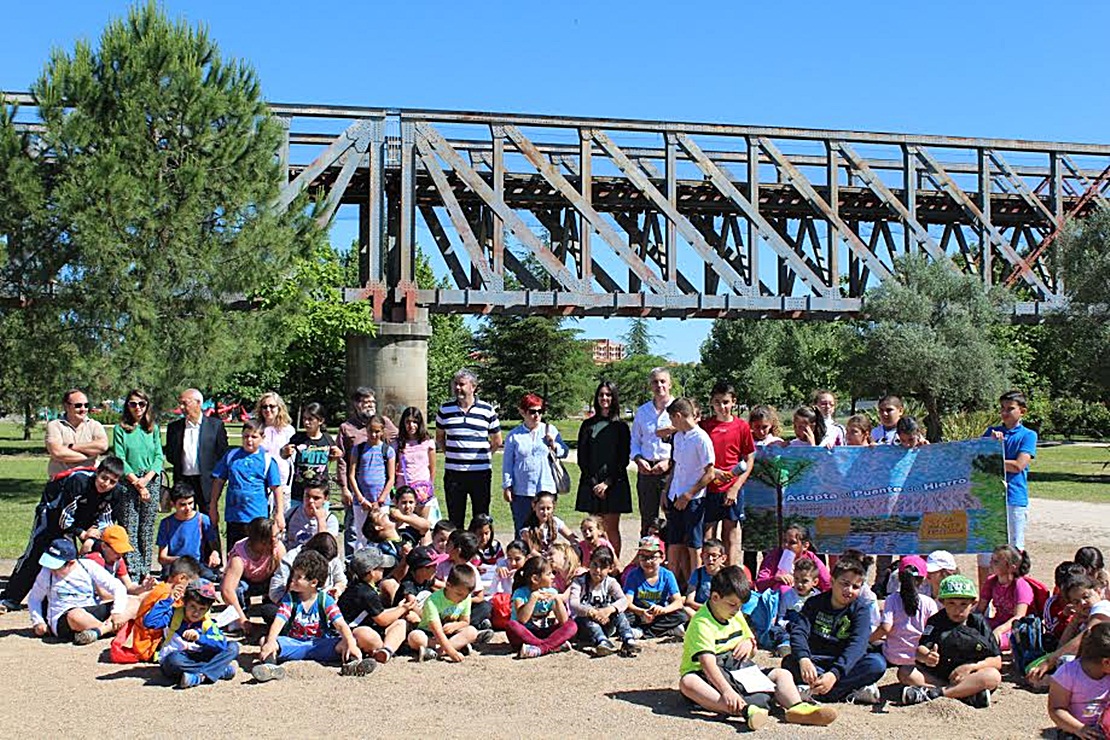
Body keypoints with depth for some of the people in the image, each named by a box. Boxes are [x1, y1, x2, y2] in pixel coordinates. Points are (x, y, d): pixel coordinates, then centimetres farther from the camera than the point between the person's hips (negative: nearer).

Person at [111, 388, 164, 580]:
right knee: (129, 529, -4)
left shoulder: (153, 428, 11)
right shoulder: (120, 429, 3)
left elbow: (159, 457, 7)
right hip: (128, 483, -2)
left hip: (151, 481, 2)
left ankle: (145, 571, 10)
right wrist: (136, 482, -10)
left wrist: (146, 479, -8)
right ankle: (132, 573, -3)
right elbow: (119, 460, -3)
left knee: (147, 529, 4)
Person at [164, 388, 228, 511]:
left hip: (206, 483, -2)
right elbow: (170, 456, 12)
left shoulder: (215, 425, 0)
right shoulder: (174, 427, 8)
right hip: (183, 483, 2)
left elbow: (222, 454, 1)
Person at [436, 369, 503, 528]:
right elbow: (439, 437, 18)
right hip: (453, 473, 2)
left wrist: (480, 454, 6)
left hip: (480, 473, -2)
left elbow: (497, 441, 10)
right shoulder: (445, 409, 6)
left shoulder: (487, 410, 1)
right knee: (455, 519, 7)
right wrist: (450, 454, 9)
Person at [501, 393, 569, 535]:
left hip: (546, 489, 1)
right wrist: (507, 486, 3)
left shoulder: (550, 430, 8)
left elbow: (564, 452, 13)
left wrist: (554, 445, -7)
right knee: (522, 530, 1)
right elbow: (507, 463, 7)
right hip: (521, 491, -1)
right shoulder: (514, 435, 4)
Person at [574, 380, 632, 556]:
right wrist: (593, 482, -4)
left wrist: (607, 482, -9)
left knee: (611, 529, -2)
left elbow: (623, 459, 0)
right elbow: (581, 457, 7)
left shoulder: (621, 426, 4)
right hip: (591, 483, 2)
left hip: (614, 483, -2)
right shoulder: (588, 425, 11)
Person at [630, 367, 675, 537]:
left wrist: (669, 462, -14)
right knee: (647, 520, 8)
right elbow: (635, 441, 20)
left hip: (671, 471, -4)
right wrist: (638, 460, 1)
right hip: (646, 470, 4)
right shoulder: (642, 411, 14)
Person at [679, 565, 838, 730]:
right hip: (706, 676, -7)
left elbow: (751, 654, 21)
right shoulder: (702, 623, -19)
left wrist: (750, 644, -4)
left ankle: (796, 707, -35)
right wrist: (726, 691, -47)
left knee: (782, 674, -2)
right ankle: (743, 709, -61)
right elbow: (708, 662, -33)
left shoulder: (736, 616, 9)